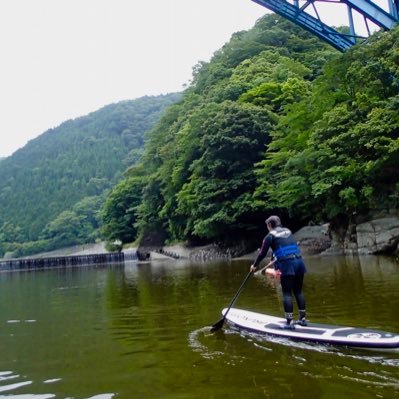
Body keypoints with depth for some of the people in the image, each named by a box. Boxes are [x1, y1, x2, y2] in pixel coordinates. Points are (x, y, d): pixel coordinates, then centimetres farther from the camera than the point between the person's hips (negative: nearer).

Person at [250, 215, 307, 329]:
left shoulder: (270, 235, 2)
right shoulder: (288, 231, 19)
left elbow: (262, 253, 3)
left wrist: (255, 265, 17)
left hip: (287, 265, -6)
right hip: (299, 262, 6)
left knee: (287, 293, -1)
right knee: (298, 291, 14)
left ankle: (289, 322, -2)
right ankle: (303, 318, 20)